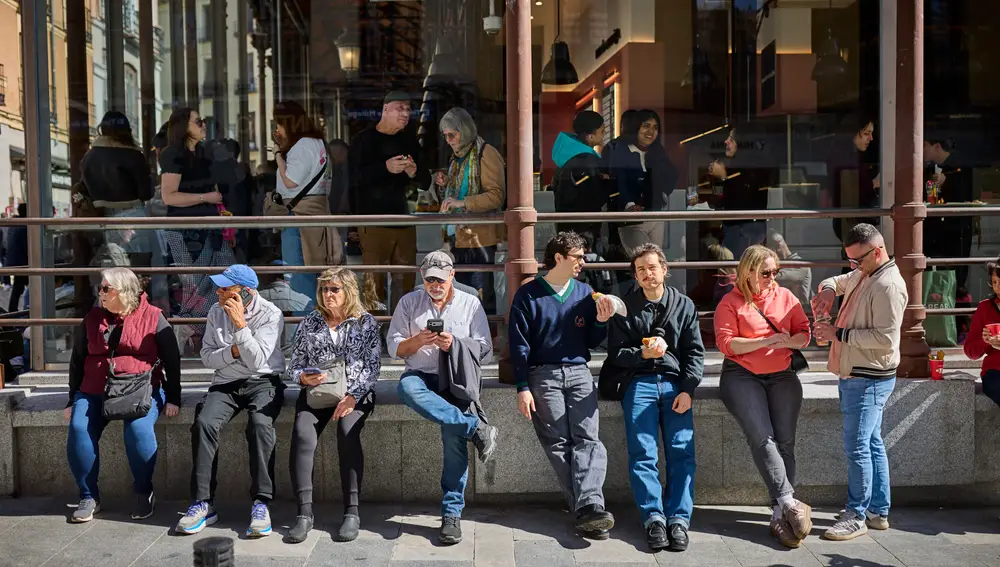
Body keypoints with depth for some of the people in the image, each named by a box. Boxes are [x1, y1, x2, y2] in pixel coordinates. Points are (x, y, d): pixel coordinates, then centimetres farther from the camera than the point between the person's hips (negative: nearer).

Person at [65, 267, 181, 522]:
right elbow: (77, 361, 18)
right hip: (94, 391, 4)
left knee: (139, 430, -31)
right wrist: (73, 400, 13)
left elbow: (172, 360, 2)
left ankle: (144, 492, -7)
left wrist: (173, 399, -5)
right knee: (78, 430, -23)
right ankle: (89, 497, -7)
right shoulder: (92, 319, 12)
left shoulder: (153, 317, 1)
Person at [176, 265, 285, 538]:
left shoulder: (270, 315, -9)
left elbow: (256, 361, -16)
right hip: (226, 382, 4)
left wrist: (240, 324, -20)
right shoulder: (217, 312, 7)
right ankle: (203, 503, -18)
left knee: (260, 423, -34)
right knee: (204, 423, -25)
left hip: (262, 381, -4)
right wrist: (233, 352, -11)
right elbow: (207, 356, 8)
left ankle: (261, 503, -29)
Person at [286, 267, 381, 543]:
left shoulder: (366, 322, 6)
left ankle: (352, 512, -27)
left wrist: (352, 397, -16)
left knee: (347, 432, -32)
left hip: (355, 393, -2)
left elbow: (373, 366, -2)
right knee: (302, 434, -28)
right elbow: (294, 365, 13)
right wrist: (303, 377, -12)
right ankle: (304, 513, -27)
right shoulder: (309, 323, 14)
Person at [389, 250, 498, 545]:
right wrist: (418, 340, -13)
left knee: (454, 434, -25)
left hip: (456, 380, -1)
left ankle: (452, 513, -19)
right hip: (421, 376, 1)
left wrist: (454, 344, -13)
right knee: (407, 388, -37)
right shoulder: (408, 303, 11)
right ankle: (477, 427, -34)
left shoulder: (471, 304, 9)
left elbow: (485, 350, 6)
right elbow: (394, 347, 8)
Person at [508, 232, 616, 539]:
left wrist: (601, 321, -2)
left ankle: (590, 506, -27)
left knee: (587, 439, -16)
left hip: (579, 373, 2)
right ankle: (586, 509, -10)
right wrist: (523, 388, -6)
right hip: (543, 375, -2)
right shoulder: (528, 294, 4)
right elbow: (519, 344, 1)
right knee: (558, 444, -10)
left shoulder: (585, 293, 14)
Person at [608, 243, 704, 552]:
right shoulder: (625, 308, 9)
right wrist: (643, 354, -15)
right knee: (642, 453, -14)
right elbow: (616, 353, 5)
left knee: (682, 452, -13)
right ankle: (654, 518, -15)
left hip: (675, 383, 1)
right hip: (639, 383, -1)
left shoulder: (684, 305, 13)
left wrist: (687, 389, -5)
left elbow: (695, 352, 8)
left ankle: (679, 519, -14)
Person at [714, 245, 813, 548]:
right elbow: (725, 342, -8)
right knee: (762, 438, -22)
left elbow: (804, 332, 10)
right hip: (742, 376, -3)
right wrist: (766, 341, -16)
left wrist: (788, 341, -13)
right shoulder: (730, 302, 2)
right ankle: (789, 503, -26)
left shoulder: (785, 296, 13)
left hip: (782, 376, 3)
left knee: (785, 440, -14)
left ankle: (780, 515, -15)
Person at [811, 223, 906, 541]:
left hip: (869, 380, -10)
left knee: (857, 447, -8)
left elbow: (885, 339, -24)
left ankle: (857, 517, 0)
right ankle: (878, 512, 24)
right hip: (855, 376, 10)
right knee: (872, 444, 15)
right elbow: (835, 282, 29)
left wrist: (839, 334, -20)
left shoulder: (888, 285, -19)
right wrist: (828, 290, 4)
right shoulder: (862, 276, 12)